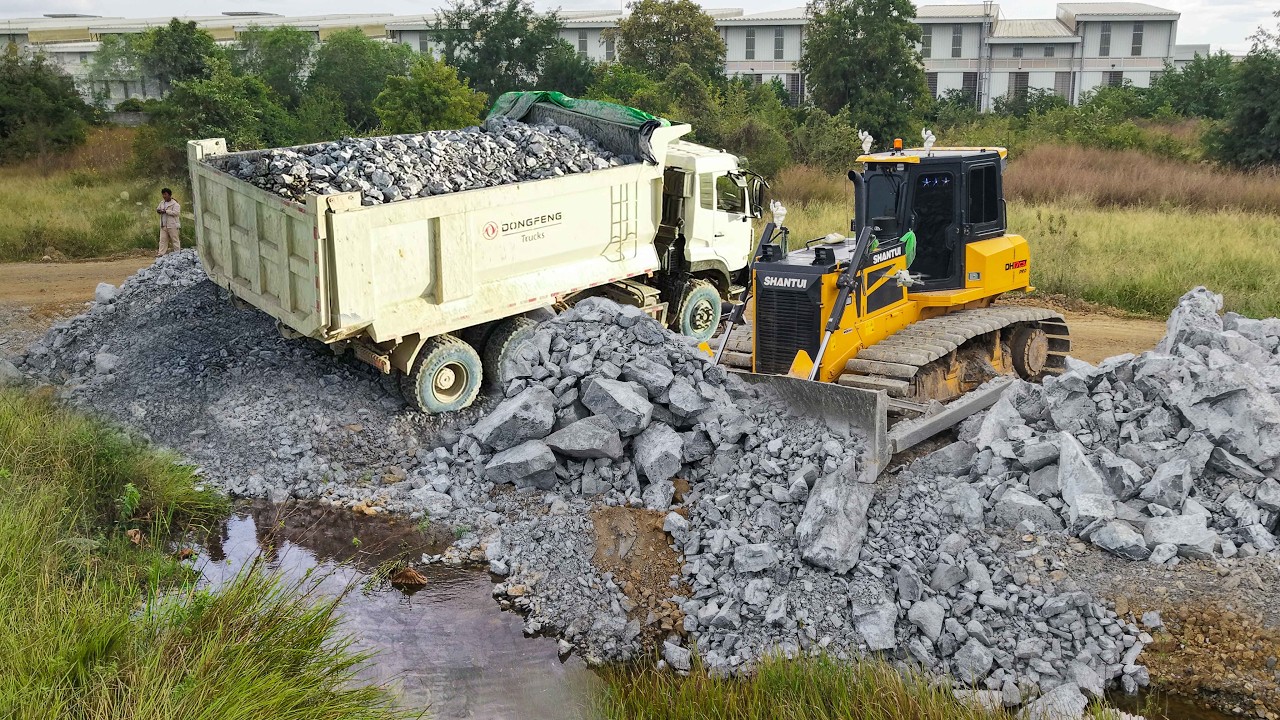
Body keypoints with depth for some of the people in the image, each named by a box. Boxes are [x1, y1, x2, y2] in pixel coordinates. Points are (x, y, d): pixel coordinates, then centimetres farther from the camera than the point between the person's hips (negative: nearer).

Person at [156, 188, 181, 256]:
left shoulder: (175, 204, -7)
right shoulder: (162, 203, 16)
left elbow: (175, 212, -19)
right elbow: (158, 210, 23)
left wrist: (165, 211, -21)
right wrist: (158, 211, -2)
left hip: (172, 225, -6)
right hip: (163, 225, 6)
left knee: (175, 239, 0)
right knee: (163, 240, 5)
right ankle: (161, 253, 6)